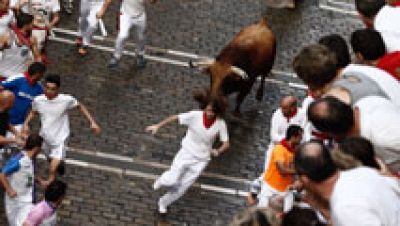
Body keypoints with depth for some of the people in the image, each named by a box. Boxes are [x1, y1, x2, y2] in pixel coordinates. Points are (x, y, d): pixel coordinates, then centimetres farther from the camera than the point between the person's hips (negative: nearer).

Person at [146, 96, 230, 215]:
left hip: (201, 160, 2)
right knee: (172, 181, -14)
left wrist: (218, 151, -30)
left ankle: (163, 202, 35)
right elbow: (175, 118, -15)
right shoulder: (195, 115, -19)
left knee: (182, 186, 8)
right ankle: (163, 180, 25)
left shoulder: (220, 123, -14)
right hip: (186, 153, -1)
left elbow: (226, 143, -9)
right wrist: (158, 125, -23)